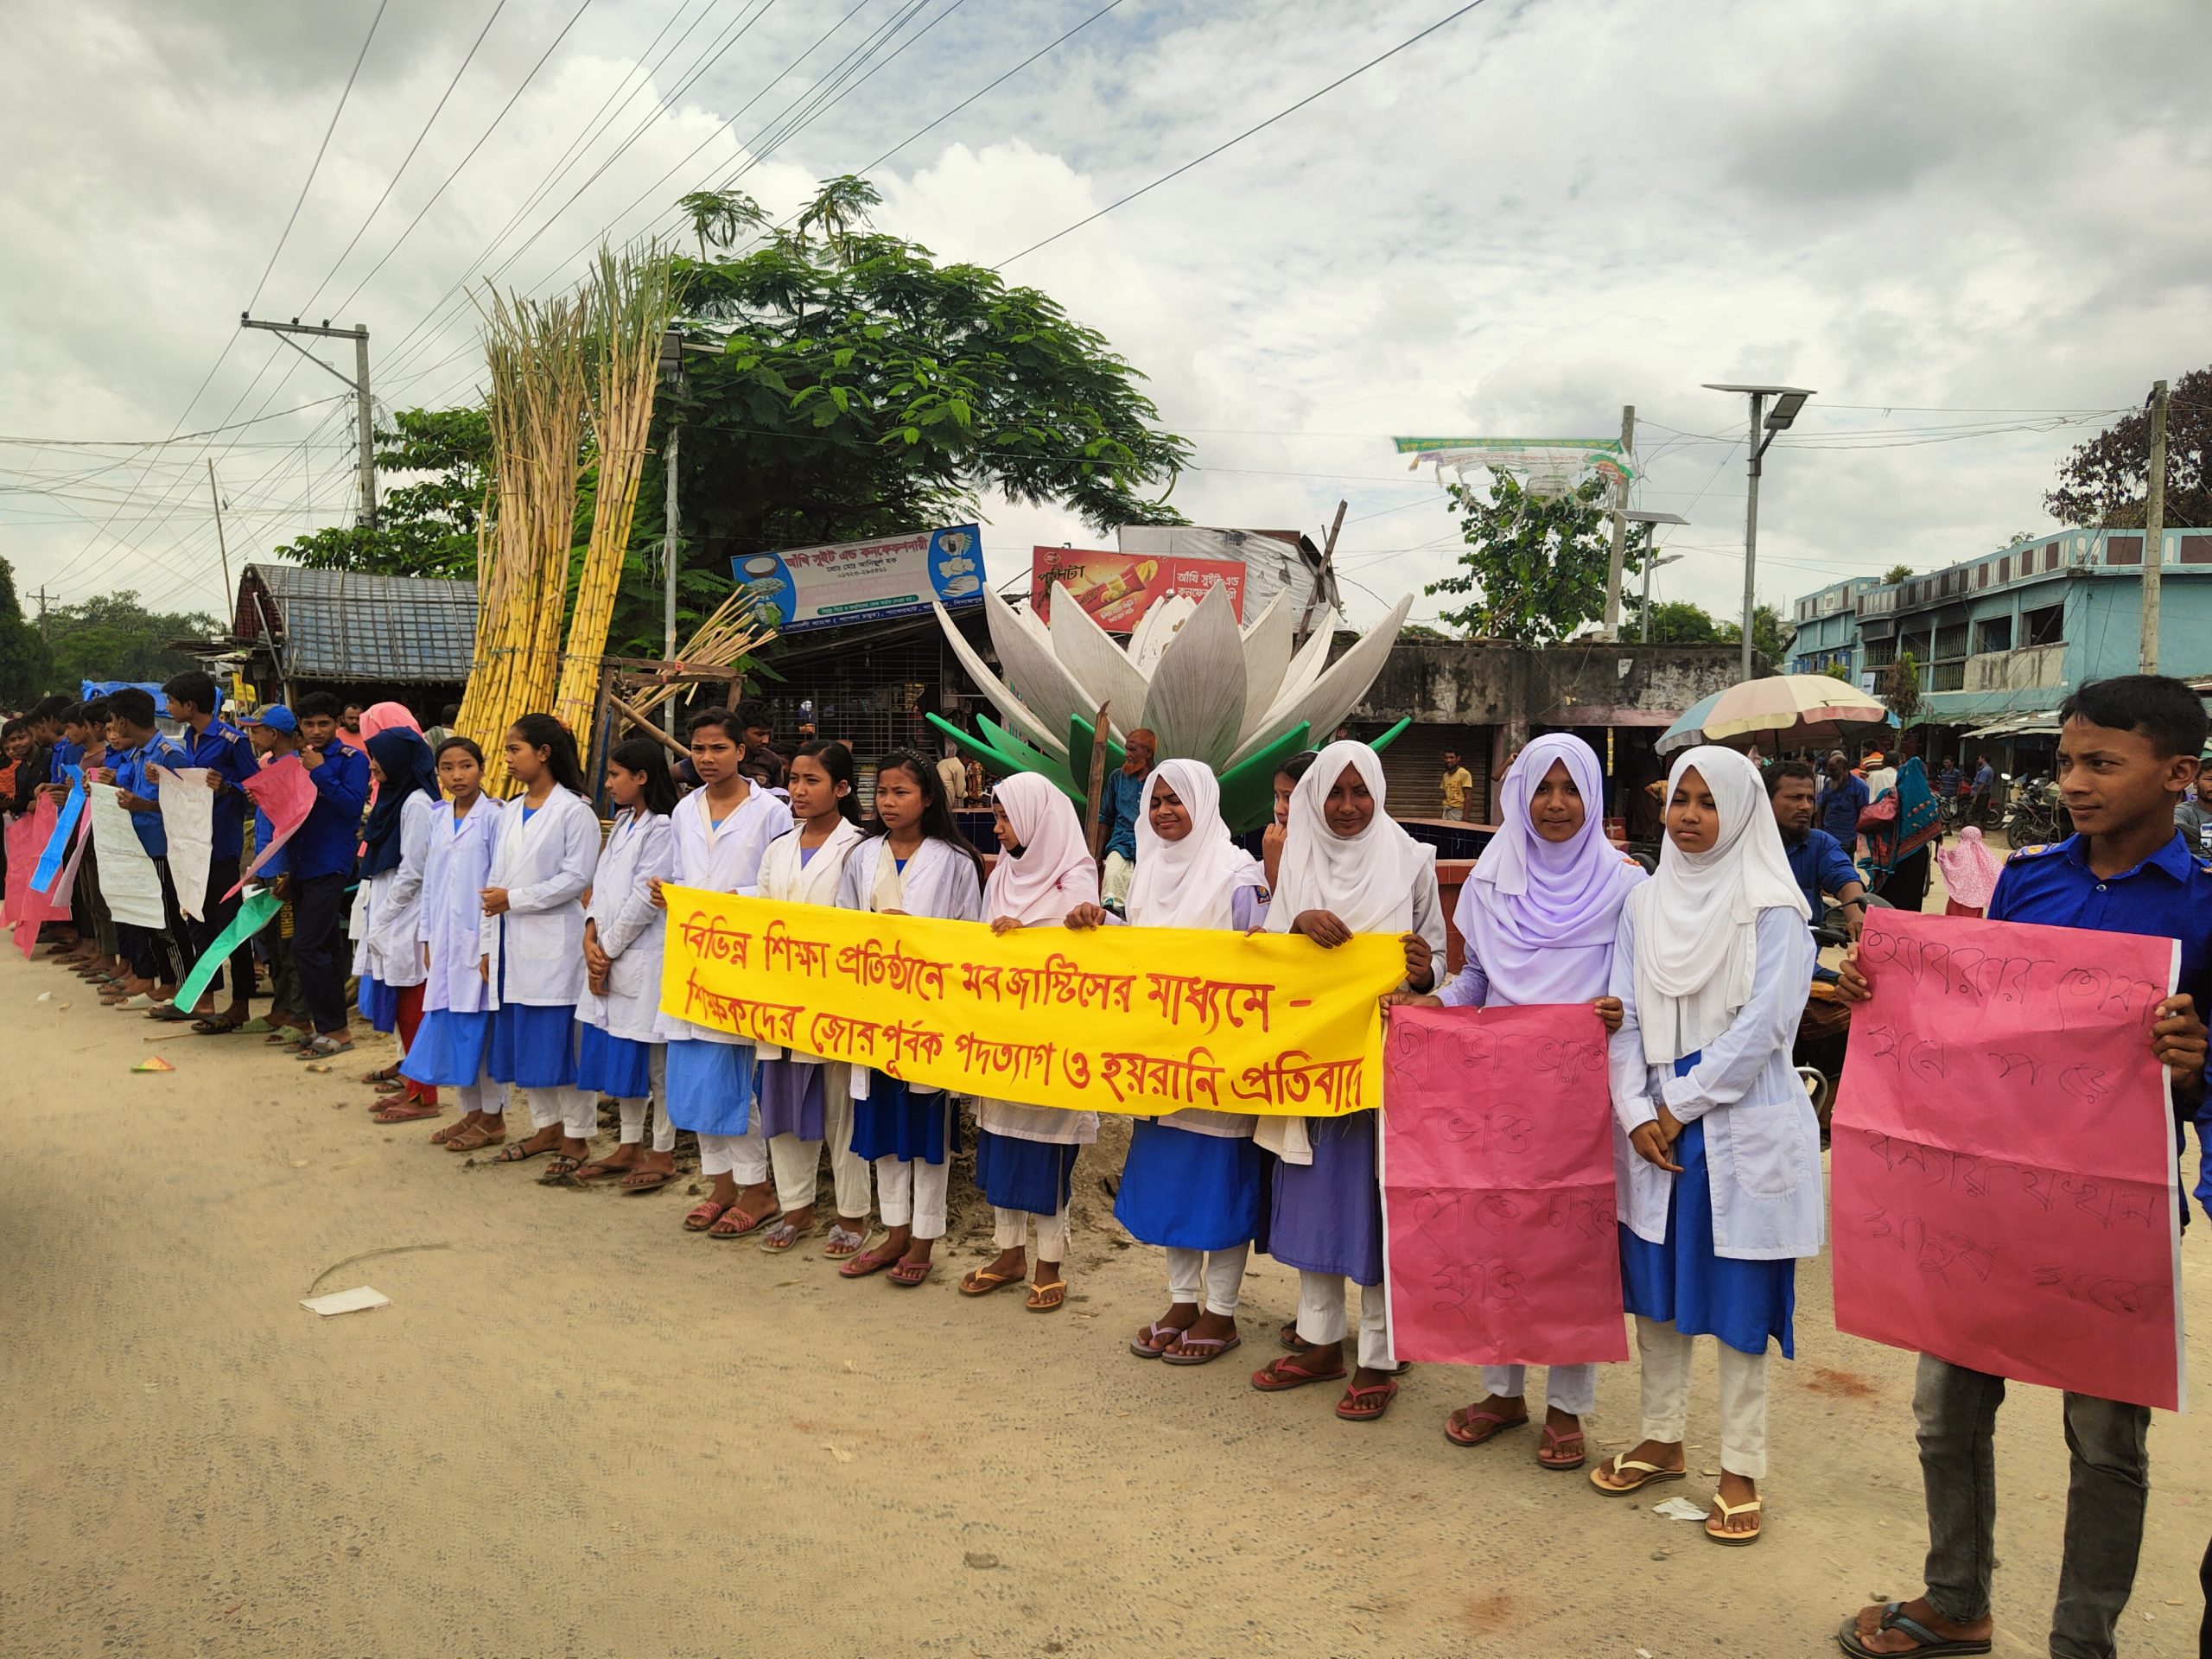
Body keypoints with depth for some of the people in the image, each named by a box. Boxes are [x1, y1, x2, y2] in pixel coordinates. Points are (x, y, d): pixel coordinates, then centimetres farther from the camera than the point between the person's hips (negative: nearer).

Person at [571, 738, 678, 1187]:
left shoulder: (663, 829, -13)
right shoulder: (623, 824, 15)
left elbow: (644, 901, -17)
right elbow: (600, 884, 12)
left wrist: (608, 950, -11)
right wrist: (591, 935, -3)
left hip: (645, 961, -9)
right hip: (607, 961, 9)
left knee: (654, 1059, 0)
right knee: (618, 1055, 15)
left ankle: (663, 1155, 11)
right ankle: (629, 1147, 26)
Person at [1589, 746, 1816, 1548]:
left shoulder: (1772, 908, -7)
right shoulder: (1645, 902, 7)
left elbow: (1763, 1023, -14)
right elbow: (1623, 1018, 4)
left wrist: (1681, 1104, -13)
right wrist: (1638, 1113, -8)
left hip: (1743, 1129, -4)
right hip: (1653, 1126, 5)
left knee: (1738, 1299, 4)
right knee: (1655, 1287, 12)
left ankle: (1740, 1468, 16)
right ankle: (1661, 1438, 28)